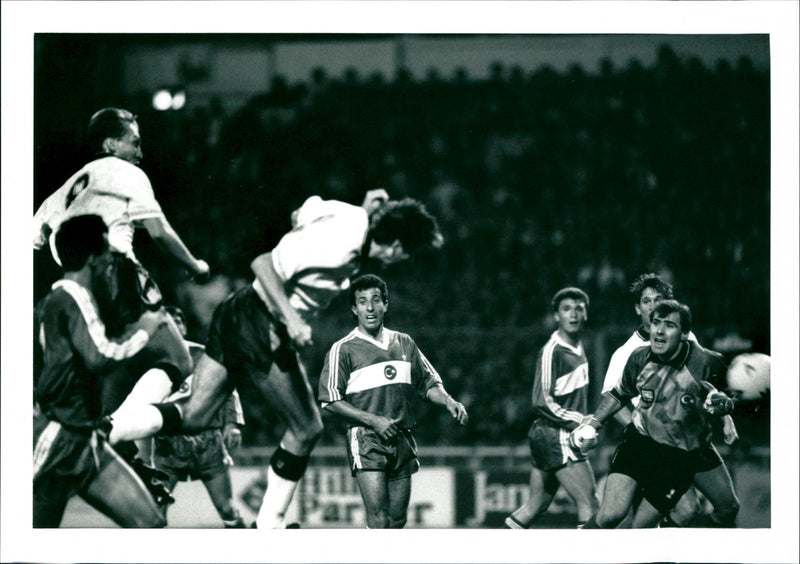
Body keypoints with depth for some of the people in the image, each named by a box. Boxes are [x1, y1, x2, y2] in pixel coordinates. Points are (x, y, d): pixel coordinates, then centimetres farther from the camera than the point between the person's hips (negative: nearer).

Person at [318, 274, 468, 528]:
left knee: (398, 521, 5)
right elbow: (330, 400, -4)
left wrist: (449, 402, 1)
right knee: (379, 521, -16)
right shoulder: (343, 349, -2)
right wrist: (373, 420, -13)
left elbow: (428, 383, 22)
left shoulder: (404, 343, 14)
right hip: (366, 440, -5)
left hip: (402, 440, 5)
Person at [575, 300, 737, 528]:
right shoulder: (639, 358, -5)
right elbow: (620, 394, 15)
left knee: (640, 526, -4)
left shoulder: (707, 363, -15)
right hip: (639, 442, 2)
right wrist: (593, 422, 8)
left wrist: (723, 403, -23)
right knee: (611, 514, -17)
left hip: (681, 457, -2)